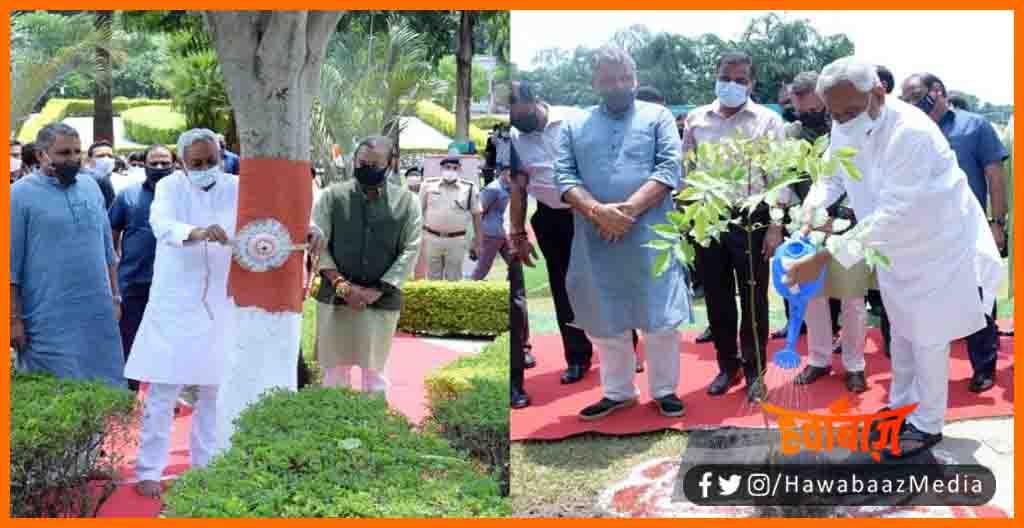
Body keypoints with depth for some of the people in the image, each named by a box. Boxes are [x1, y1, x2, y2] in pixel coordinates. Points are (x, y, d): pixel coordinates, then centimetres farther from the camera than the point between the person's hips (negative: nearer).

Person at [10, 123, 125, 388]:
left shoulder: (91, 186, 11)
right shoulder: (20, 194, -5)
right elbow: (11, 266, -6)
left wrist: (115, 297, 14)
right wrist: (14, 319, -9)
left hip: (100, 315, 5)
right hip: (50, 324, -5)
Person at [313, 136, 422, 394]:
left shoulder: (406, 201, -1)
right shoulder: (333, 195, -1)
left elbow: (410, 251, -3)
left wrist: (376, 291, -11)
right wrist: (341, 284, -14)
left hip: (382, 300, 0)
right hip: (336, 297, 0)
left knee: (374, 368, 9)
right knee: (335, 366, 7)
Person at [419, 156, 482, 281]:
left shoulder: (469, 188, -1)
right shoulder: (428, 185, 1)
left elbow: (476, 215, 5)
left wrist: (478, 240, 5)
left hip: (456, 241, -1)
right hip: (432, 239, 1)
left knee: (453, 278, 6)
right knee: (433, 277, 13)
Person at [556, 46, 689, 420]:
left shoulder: (657, 116, 6)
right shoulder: (574, 125, 11)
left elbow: (670, 168, -6)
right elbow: (563, 176, 0)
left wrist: (629, 209, -17)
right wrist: (597, 211, -17)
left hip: (649, 236, -2)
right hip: (595, 241, 2)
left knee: (660, 319, 4)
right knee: (605, 322, 11)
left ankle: (664, 390, 21)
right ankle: (618, 392, 27)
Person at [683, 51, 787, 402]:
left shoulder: (768, 121, 0)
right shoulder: (696, 120, 7)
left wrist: (775, 226, -8)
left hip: (751, 220, -2)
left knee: (753, 300, 4)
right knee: (717, 300, 10)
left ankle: (755, 371, 17)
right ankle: (728, 366, 25)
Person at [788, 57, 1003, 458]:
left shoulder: (910, 132, -36)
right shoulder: (844, 129, -13)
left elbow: (891, 214, -40)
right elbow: (832, 175, 4)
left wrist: (824, 257, -43)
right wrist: (812, 206, -19)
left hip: (937, 244, -7)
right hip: (894, 246, 7)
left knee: (927, 337, 5)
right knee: (902, 331, 21)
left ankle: (927, 424, 21)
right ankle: (900, 407, 38)